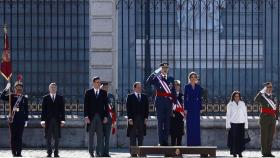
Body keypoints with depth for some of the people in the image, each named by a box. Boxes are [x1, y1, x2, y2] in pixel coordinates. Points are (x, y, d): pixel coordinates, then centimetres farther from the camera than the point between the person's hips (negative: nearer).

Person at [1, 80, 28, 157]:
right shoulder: (11, 96, 4)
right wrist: (6, 89, -19)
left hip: (21, 120, 0)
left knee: (19, 137, 1)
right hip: (12, 120, 0)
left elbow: (26, 110, 7)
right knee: (13, 137, 1)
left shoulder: (24, 98, 5)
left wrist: (26, 120, 4)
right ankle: (14, 153, 5)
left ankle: (19, 153, 5)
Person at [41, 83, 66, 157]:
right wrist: (43, 120, -4)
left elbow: (62, 109, 6)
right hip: (48, 120, 0)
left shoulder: (60, 98, 9)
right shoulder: (45, 98, 8)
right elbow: (43, 110, 4)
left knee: (57, 138, 0)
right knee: (48, 138, 0)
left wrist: (63, 120, -2)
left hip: (57, 120, 0)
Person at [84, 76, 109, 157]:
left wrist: (106, 116, -1)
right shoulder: (88, 92, 5)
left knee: (100, 135, -2)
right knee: (91, 135, 4)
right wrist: (86, 116, -7)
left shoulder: (104, 93, 9)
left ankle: (99, 152, 0)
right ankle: (91, 151, 12)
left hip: (100, 117, 1)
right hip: (91, 116, -1)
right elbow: (86, 105, 1)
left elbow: (106, 105, 7)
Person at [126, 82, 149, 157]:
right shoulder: (130, 97, 3)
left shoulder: (144, 97, 13)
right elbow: (128, 108, -2)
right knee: (132, 137, -1)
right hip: (133, 119, -3)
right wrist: (129, 118, -11)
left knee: (141, 136, 4)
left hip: (142, 120, 3)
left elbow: (147, 108, 12)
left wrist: (146, 118, 2)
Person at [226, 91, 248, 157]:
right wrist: (228, 125, -3)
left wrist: (246, 125, 4)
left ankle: (240, 152, 5)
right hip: (233, 124, -1)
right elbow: (228, 115, 3)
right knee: (234, 139, -4)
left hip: (241, 123, 2)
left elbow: (245, 115, 9)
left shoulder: (242, 104, 8)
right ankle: (234, 152, 3)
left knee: (241, 139, -2)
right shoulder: (230, 105, 4)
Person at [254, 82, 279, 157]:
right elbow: (256, 100, -27)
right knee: (264, 136, -3)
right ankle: (264, 153, 1)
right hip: (264, 118, -5)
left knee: (270, 136, 5)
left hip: (272, 119, 5)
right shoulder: (262, 96, -4)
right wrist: (262, 92, -25)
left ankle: (269, 152, 10)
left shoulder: (274, 97, 13)